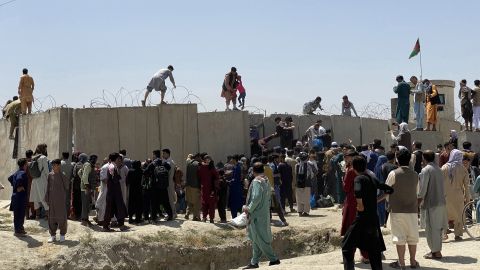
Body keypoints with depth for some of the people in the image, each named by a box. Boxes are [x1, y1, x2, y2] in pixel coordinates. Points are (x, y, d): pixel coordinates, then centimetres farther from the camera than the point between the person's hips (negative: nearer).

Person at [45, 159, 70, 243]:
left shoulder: (62, 175, -3)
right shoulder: (50, 175, 4)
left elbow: (67, 185, -14)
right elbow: (48, 188, 7)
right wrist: (47, 199, 2)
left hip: (61, 199, -3)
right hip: (52, 199, 3)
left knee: (61, 216, 1)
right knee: (51, 217, 5)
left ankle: (62, 235, 11)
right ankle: (53, 235, 14)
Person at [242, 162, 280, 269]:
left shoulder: (257, 181, -15)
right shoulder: (266, 180, 11)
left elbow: (256, 197, -24)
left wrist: (249, 209, -12)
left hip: (257, 214, -9)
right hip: (264, 213, 9)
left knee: (260, 239, -3)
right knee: (256, 239, 13)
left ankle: (273, 259, 0)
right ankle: (254, 262, 17)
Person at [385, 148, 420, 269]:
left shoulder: (393, 174, -9)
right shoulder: (415, 174, 2)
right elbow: (417, 191, 11)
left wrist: (390, 202, 16)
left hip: (397, 209, -3)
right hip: (412, 209, 3)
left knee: (399, 237, 1)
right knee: (412, 236, 11)